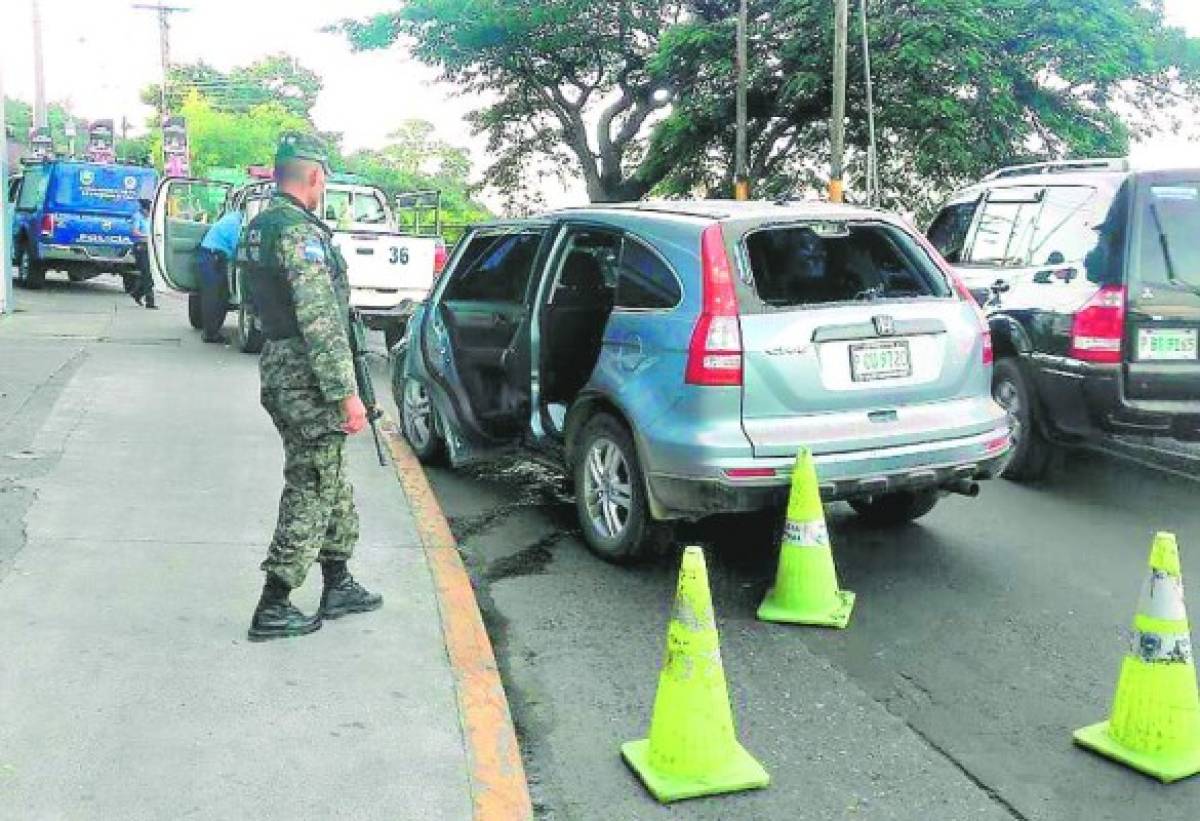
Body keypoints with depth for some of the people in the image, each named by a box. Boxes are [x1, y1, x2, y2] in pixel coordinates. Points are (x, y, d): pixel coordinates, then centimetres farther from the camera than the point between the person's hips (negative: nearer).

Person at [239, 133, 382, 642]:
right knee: (310, 492, 0)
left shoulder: (257, 228, 13)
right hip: (308, 381, -10)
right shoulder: (301, 232, -18)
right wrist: (347, 393, -22)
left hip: (277, 369, 10)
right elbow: (321, 321, -24)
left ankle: (338, 587, 29)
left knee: (332, 483, 19)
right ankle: (273, 609, 7)